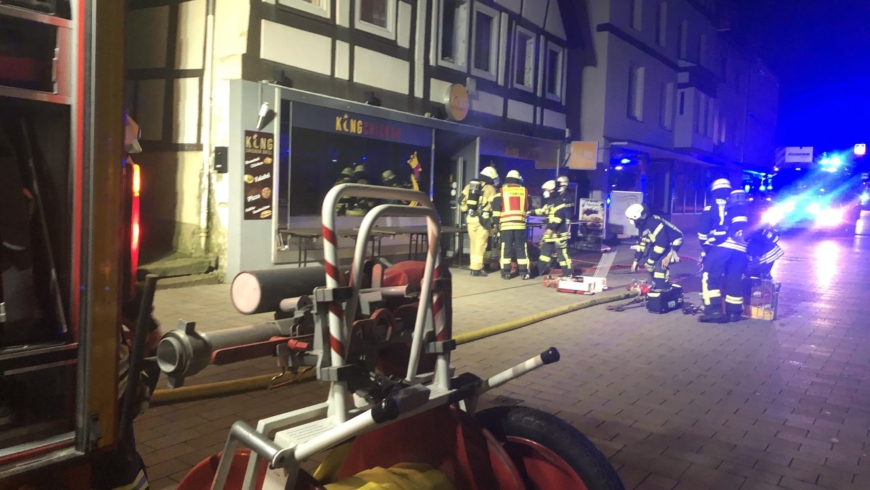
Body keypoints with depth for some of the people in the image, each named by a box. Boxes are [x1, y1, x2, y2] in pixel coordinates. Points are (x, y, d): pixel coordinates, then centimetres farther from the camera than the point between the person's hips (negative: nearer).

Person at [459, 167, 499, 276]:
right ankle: (477, 269, -2)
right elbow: (493, 205, -7)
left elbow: (461, 201, 10)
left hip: (470, 218, 5)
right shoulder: (489, 188, -3)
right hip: (482, 219, -5)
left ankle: (474, 266, 21)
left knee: (473, 243, 15)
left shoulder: (469, 186, 13)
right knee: (480, 244, -1)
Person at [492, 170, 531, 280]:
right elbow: (528, 208, 17)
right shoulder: (524, 191, 9)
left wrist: (496, 222, 2)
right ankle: (524, 272, 5)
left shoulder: (502, 191, 3)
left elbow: (496, 208, -2)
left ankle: (506, 272, 3)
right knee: (521, 248, 6)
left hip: (506, 224, -1)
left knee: (506, 248, 3)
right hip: (520, 224, 1)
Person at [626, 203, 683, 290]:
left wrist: (651, 260, -28)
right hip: (661, 242, 9)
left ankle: (661, 290, -15)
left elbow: (661, 244, -33)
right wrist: (636, 261, 6)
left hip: (673, 242, -9)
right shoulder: (643, 225, 0)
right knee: (650, 264, 5)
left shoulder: (654, 223, -31)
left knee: (660, 264, -22)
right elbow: (642, 243, 9)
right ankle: (656, 285, 22)